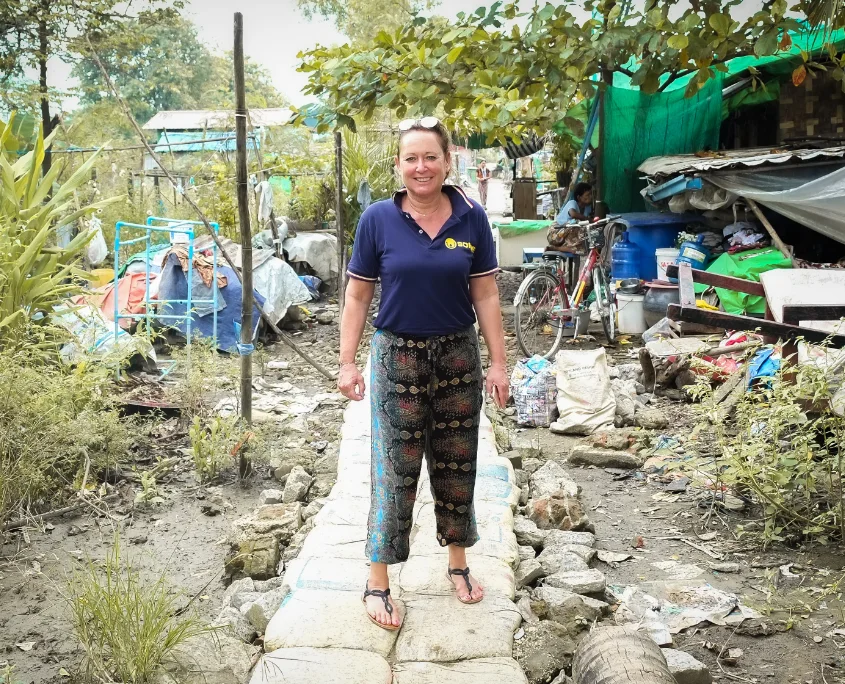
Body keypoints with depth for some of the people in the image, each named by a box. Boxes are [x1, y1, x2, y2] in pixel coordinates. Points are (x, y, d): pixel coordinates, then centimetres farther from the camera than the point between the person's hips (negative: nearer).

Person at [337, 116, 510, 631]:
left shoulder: (471, 217, -2)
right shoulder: (378, 219, -6)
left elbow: (486, 295, 1)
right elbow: (358, 295, -1)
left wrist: (499, 363, -2)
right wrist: (348, 362, -5)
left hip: (458, 356, 2)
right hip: (399, 357, -2)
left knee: (457, 464, 13)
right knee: (396, 471, 1)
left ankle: (459, 562, 32)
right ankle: (378, 583, 13)